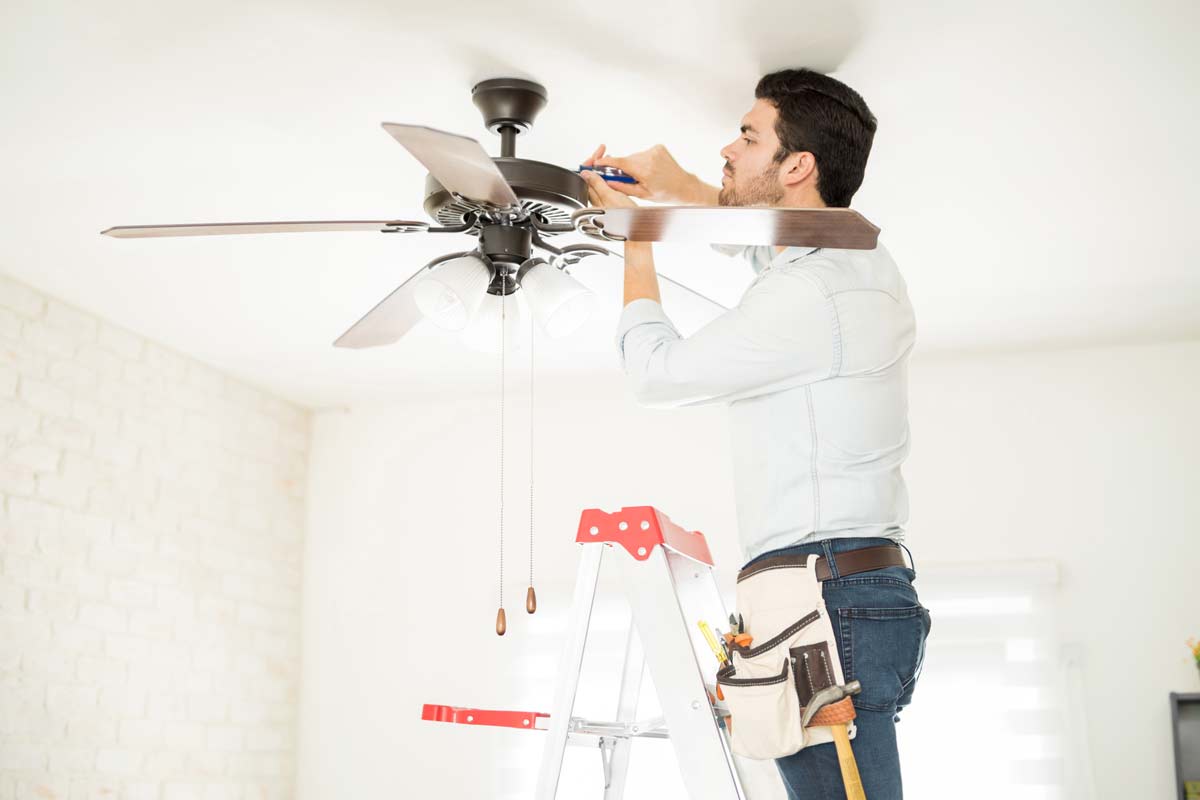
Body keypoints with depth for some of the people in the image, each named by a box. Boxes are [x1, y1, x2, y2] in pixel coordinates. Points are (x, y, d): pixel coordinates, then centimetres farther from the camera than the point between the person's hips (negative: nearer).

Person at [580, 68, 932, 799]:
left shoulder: (809, 294, -14)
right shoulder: (861, 255, 16)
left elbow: (656, 371, -1)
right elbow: (748, 232, 40)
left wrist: (638, 243, 13)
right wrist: (677, 184, 24)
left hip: (827, 598, -10)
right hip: (855, 590, 10)